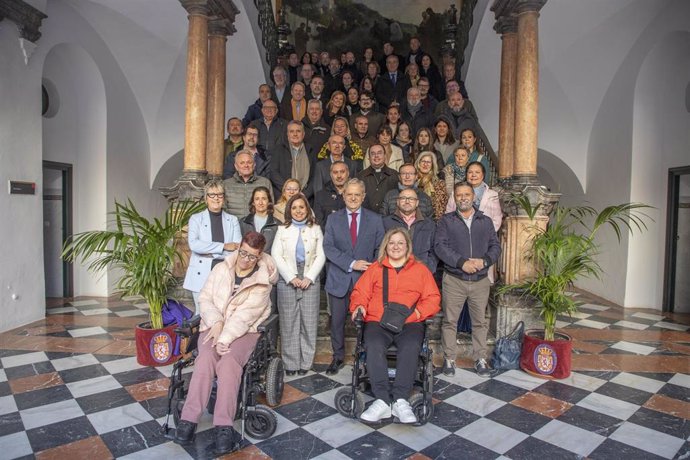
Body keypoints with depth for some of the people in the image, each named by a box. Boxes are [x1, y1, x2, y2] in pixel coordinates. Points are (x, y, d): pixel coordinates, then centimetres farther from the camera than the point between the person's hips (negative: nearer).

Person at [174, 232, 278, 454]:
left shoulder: (262, 281, -4)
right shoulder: (221, 269, 7)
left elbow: (245, 314, -14)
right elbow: (205, 298, 4)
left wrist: (225, 339, -23)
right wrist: (216, 322, -13)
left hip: (245, 331, -2)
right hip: (214, 326, 3)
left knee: (228, 361, -31)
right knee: (206, 357, -28)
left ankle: (224, 427, -31)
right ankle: (188, 419, -25)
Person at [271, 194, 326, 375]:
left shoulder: (315, 229, 10)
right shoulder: (283, 230, 9)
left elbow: (320, 256, 4)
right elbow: (276, 255, 1)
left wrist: (309, 277, -8)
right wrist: (291, 277, -8)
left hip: (310, 280, 0)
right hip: (287, 281, 0)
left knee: (309, 322, 1)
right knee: (289, 322, 1)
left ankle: (306, 362, 11)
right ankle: (290, 363, 10)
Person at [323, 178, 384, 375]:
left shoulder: (375, 219, 5)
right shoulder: (333, 219, 5)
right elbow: (328, 247, -4)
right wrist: (351, 263, -14)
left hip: (365, 278, -1)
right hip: (339, 279, 1)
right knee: (337, 320, 9)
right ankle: (338, 358, 27)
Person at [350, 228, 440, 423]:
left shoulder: (420, 269, 17)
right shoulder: (375, 268, 19)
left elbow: (433, 298, 10)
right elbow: (360, 292, 16)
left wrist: (419, 311, -8)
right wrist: (359, 306, -5)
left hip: (409, 324, 0)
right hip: (378, 322, 1)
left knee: (411, 348, -33)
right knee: (374, 347, -32)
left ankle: (400, 400, -28)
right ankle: (383, 400, -29)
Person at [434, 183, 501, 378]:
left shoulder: (486, 221, 12)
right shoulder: (446, 221, 3)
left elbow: (495, 246, 8)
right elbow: (440, 246, -8)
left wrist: (484, 261, -12)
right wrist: (462, 262, -18)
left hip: (480, 280, 2)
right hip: (454, 279, -2)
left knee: (480, 321, 9)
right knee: (450, 320, 4)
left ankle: (480, 359, 23)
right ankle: (449, 359, 16)